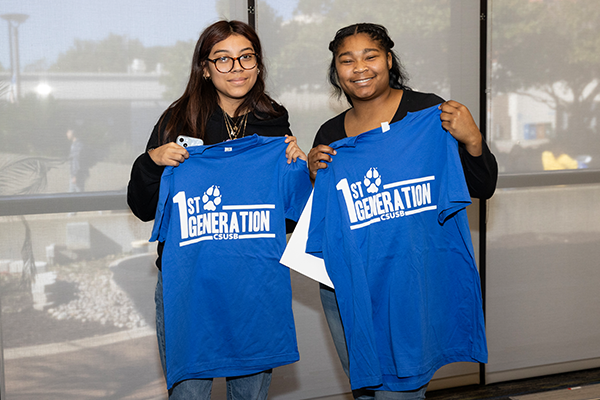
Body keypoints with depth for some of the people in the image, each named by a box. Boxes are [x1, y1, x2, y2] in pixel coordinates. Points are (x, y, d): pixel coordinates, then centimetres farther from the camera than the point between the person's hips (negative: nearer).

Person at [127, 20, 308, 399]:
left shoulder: (275, 122, 5)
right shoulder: (179, 120, -2)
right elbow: (144, 209, 2)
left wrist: (297, 166, -6)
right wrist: (152, 162, -15)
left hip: (259, 282, 2)